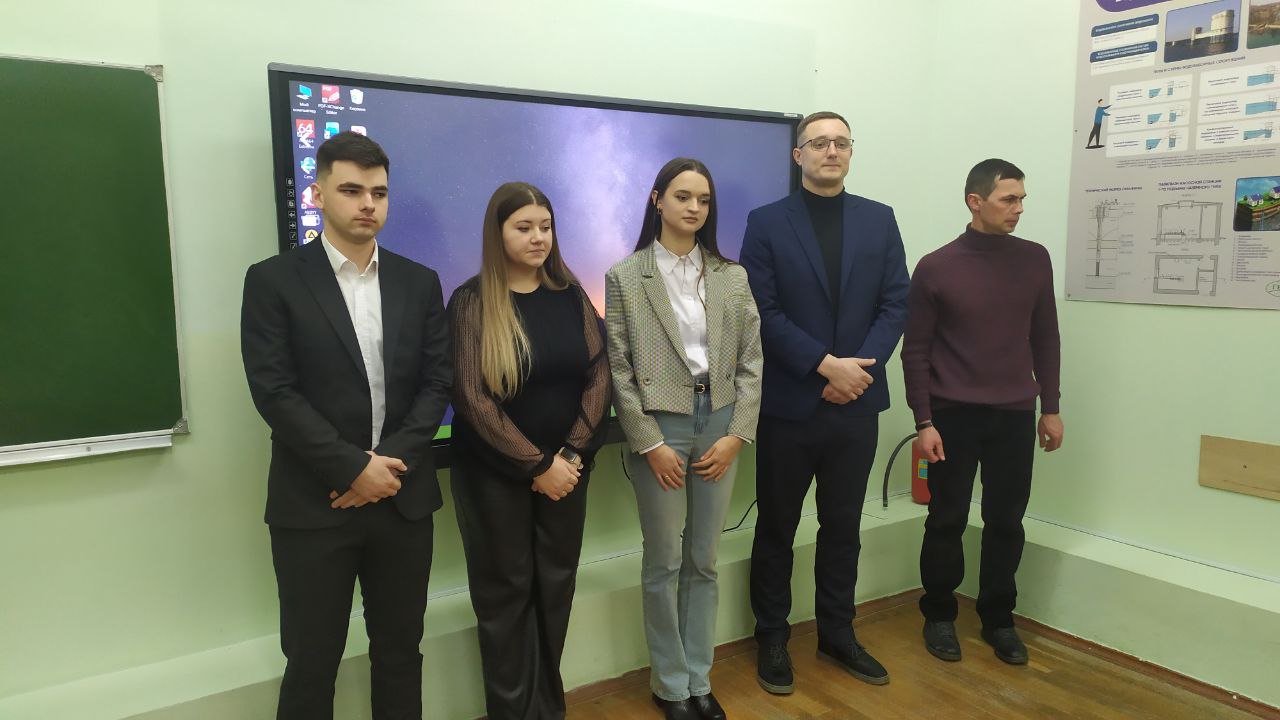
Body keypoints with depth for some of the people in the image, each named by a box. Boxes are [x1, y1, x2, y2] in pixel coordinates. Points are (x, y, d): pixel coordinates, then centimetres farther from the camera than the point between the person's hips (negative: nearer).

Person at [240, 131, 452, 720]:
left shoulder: (419, 282, 7)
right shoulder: (273, 280, -2)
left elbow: (437, 380, 3)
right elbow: (274, 391, -10)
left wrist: (392, 461, -10)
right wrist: (354, 468, -14)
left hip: (403, 498, 3)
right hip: (314, 505, -3)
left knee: (400, 652, 14)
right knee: (311, 662, 9)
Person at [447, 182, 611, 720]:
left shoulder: (570, 294, 3)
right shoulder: (471, 301, -9)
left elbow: (600, 372, 0)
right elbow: (471, 397, -14)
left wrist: (572, 452, -11)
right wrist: (537, 464, -14)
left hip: (567, 466, 4)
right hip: (495, 472, -3)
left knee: (556, 584, 11)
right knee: (506, 590, 8)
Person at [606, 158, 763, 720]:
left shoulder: (732, 277, 7)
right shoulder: (625, 277, -2)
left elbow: (751, 361, 5)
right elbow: (620, 369, -5)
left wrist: (736, 435, -4)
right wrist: (650, 444, -9)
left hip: (719, 426, 3)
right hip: (659, 426, -3)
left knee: (704, 562, 12)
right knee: (664, 563, 7)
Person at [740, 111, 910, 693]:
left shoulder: (879, 219, 7)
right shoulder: (766, 223, -2)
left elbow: (896, 303, 2)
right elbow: (763, 311, -10)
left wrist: (860, 366, -12)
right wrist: (825, 364, -17)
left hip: (856, 403, 3)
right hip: (789, 404, -3)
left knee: (843, 526, 15)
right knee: (777, 528, 9)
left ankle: (837, 633, 31)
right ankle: (772, 639, 25)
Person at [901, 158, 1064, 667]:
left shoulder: (1034, 259, 4)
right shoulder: (936, 267, -5)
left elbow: (1045, 337, 11)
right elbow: (916, 350, -4)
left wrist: (1050, 406, 8)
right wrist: (924, 421, -8)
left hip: (1015, 415, 3)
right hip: (953, 415, -3)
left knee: (1006, 522, 9)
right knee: (947, 521, 6)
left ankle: (998, 618, 26)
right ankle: (939, 616, 23)